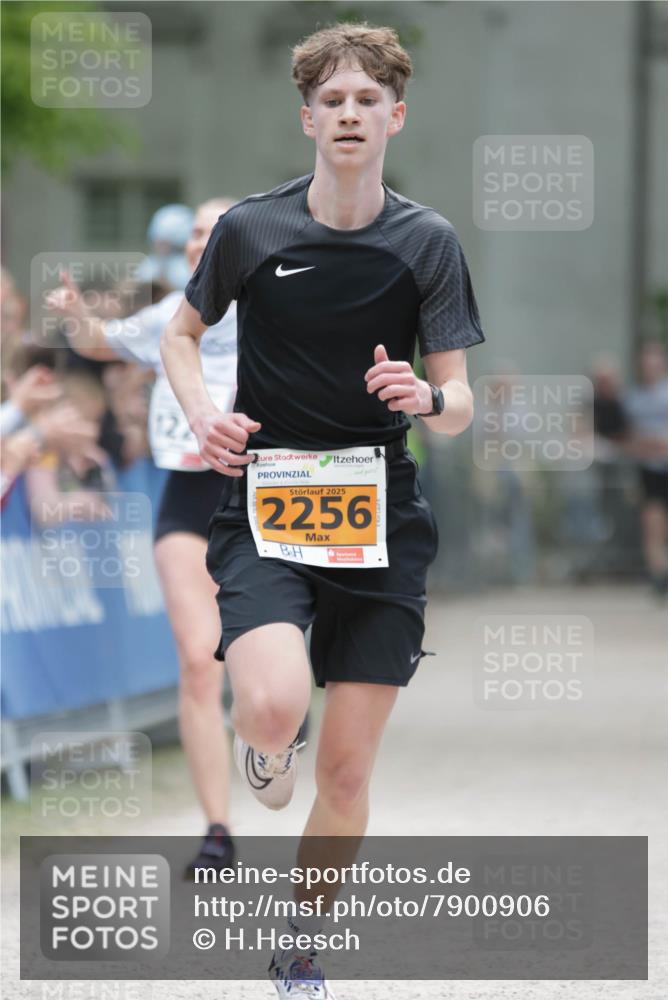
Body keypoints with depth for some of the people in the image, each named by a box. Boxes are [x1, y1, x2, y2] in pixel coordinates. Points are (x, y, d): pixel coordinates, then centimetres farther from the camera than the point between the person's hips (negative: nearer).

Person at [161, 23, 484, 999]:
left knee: (347, 766, 3)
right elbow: (181, 333, 16)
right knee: (276, 705, -28)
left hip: (380, 518, 1)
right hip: (262, 508, -1)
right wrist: (203, 415, -4)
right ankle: (263, 749, 11)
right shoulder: (251, 229, -1)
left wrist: (429, 399, -23)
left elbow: (460, 406, 1)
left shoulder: (428, 242, 0)